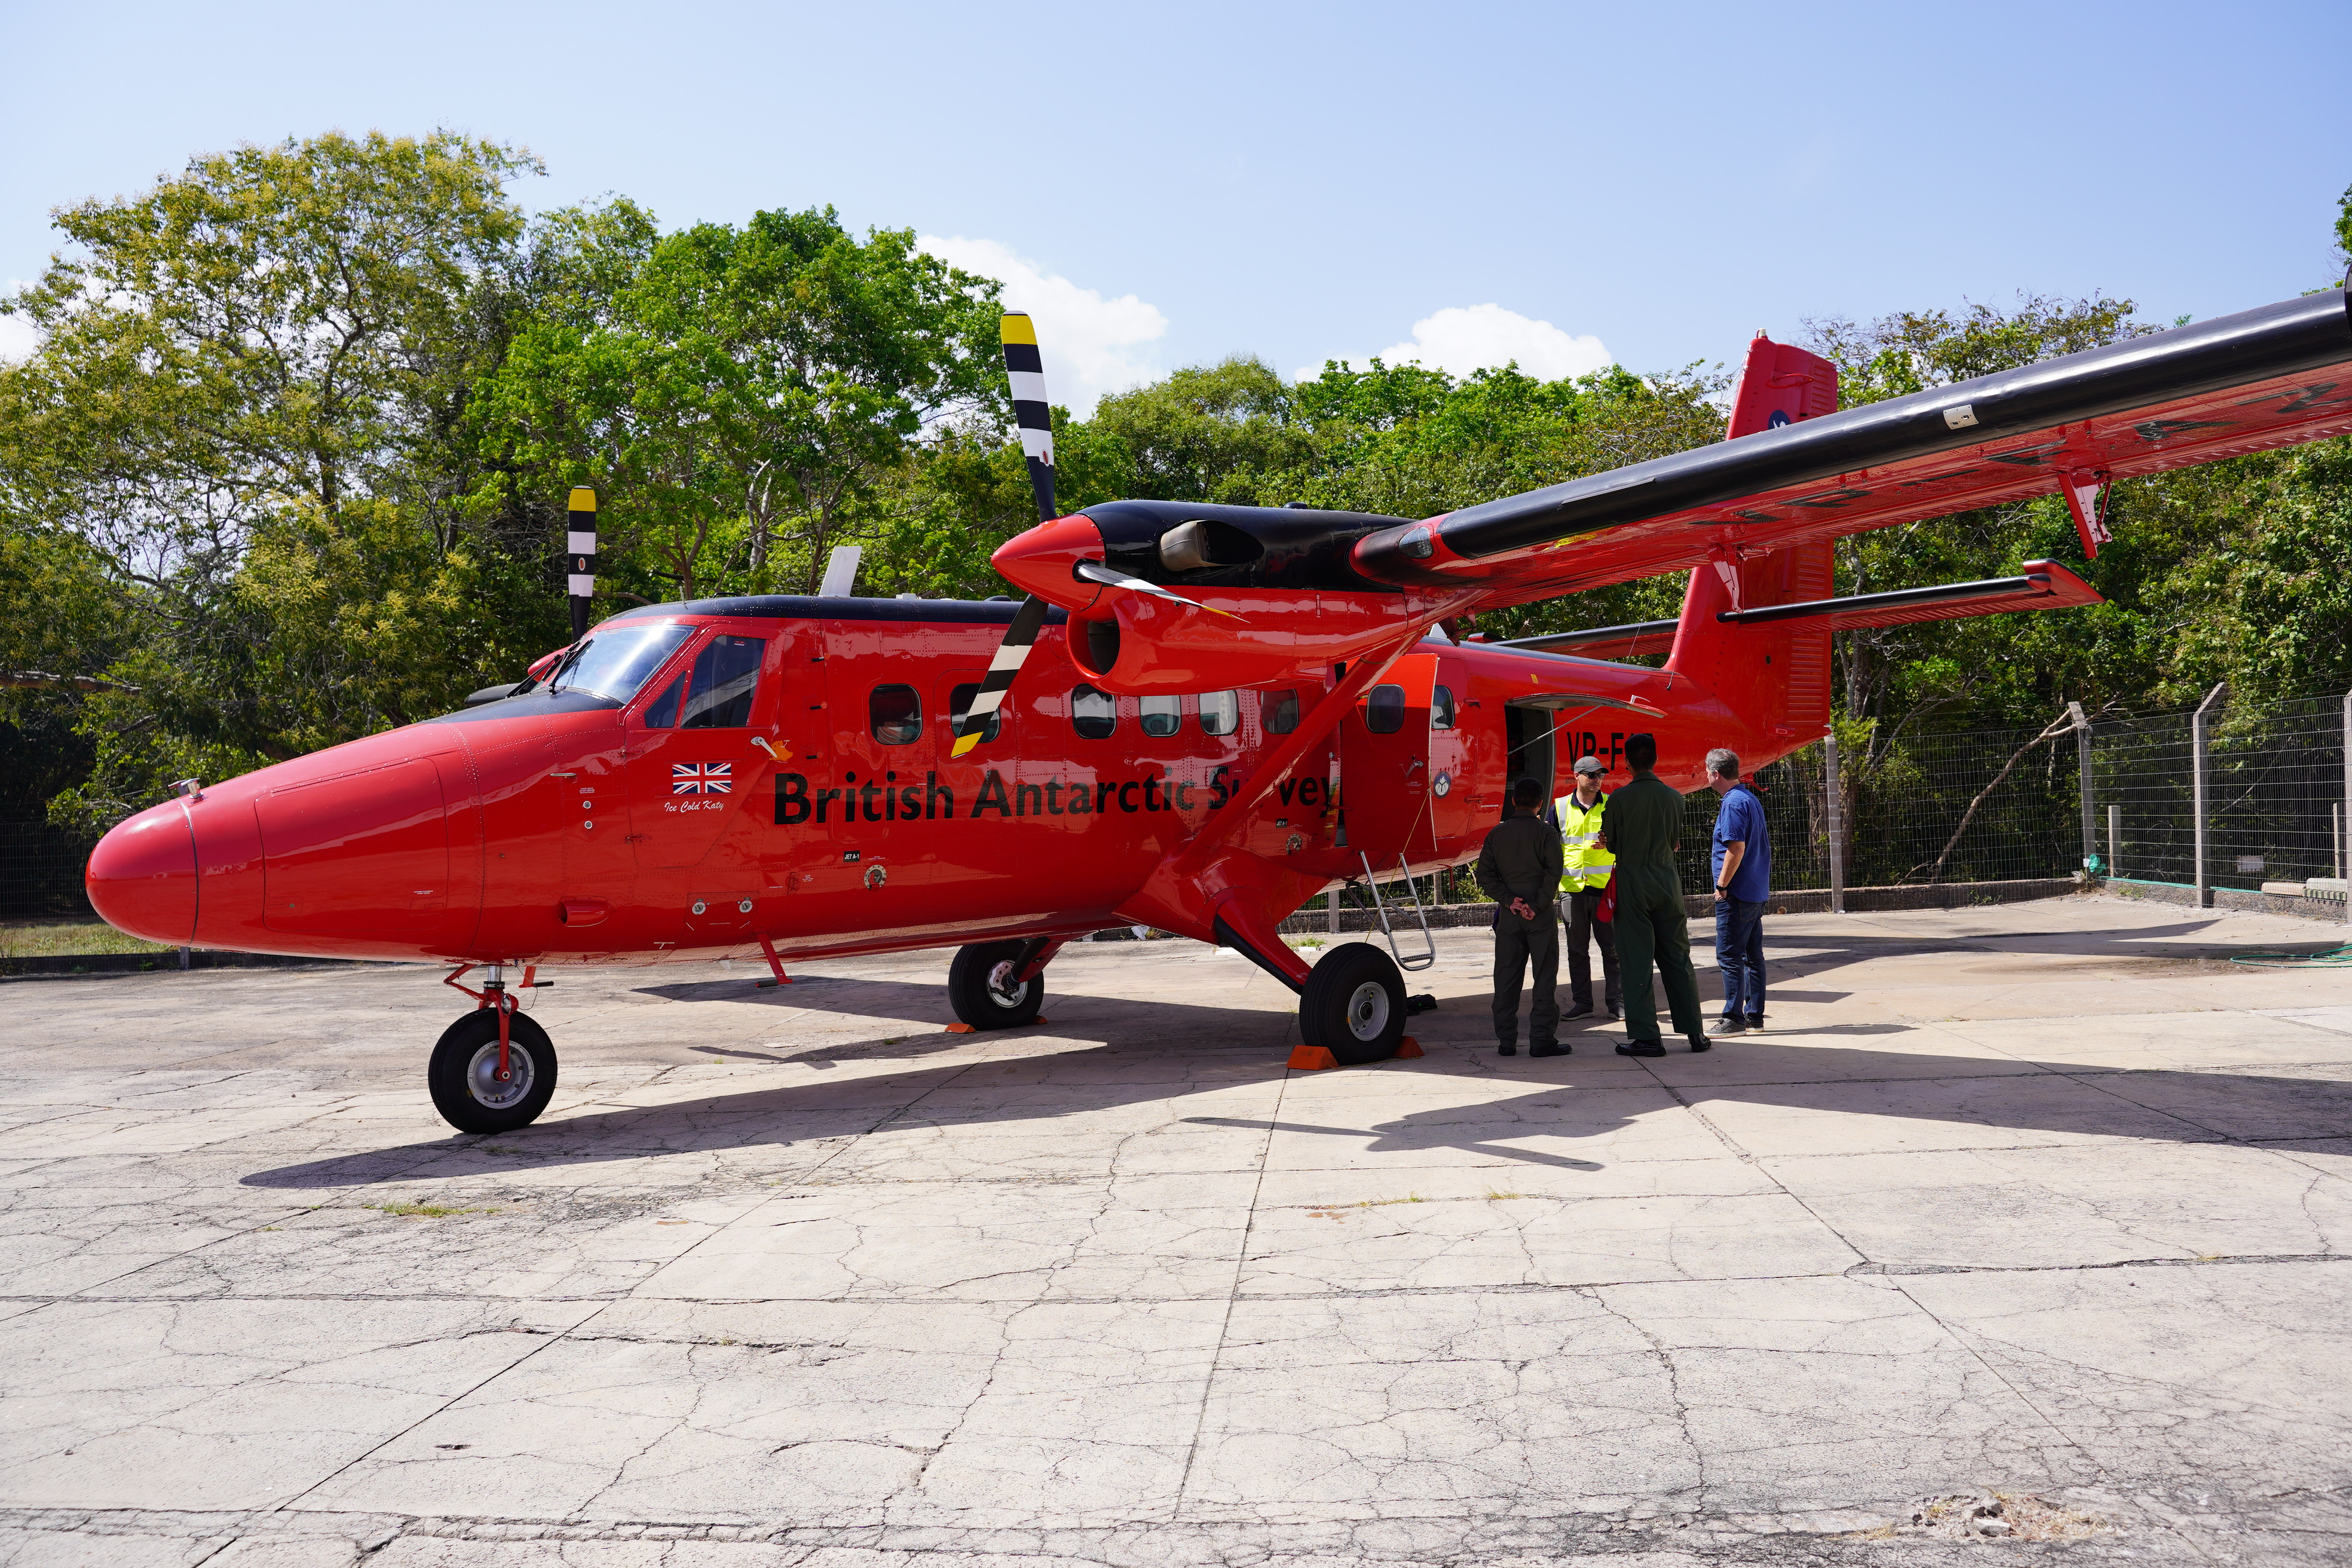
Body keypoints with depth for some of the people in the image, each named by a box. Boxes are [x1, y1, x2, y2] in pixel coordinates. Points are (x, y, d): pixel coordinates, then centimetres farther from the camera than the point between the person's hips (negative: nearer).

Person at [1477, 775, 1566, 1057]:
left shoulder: (1497, 833, 7)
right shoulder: (1546, 833, -3)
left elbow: (1485, 874, 2)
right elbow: (1553, 873, -12)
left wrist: (1508, 899, -4)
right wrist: (1537, 905, -12)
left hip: (1508, 916, 3)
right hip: (1540, 917, -3)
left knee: (1506, 977, 8)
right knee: (1545, 977, 2)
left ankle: (1505, 1041, 8)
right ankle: (1541, 1039, -1)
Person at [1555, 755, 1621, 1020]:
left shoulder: (1612, 806, 6)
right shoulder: (1560, 807, 8)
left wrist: (1610, 844, -12)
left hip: (1605, 886, -1)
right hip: (1572, 888, 1)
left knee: (1612, 947, -1)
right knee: (1577, 949, 6)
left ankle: (1617, 1001, 6)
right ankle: (1582, 1001, 13)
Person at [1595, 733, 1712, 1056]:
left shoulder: (1619, 799, -11)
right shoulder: (1674, 797, 2)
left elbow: (1612, 845, -2)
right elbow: (1676, 842, 11)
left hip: (1633, 884, -4)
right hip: (1668, 881, 4)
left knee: (1636, 961, 0)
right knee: (1678, 958, 11)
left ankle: (1646, 1037, -1)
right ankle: (1695, 1033, 14)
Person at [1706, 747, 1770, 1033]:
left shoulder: (1733, 804, -15)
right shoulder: (1752, 798, 15)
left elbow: (1737, 848, -23)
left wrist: (1721, 886, -15)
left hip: (1737, 894, -10)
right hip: (1757, 892, 10)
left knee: (1729, 956, -5)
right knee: (1753, 955, 12)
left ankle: (1734, 1019, -4)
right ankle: (1755, 1016, 16)